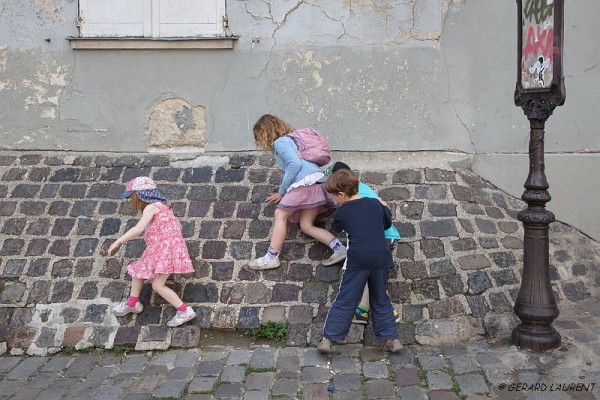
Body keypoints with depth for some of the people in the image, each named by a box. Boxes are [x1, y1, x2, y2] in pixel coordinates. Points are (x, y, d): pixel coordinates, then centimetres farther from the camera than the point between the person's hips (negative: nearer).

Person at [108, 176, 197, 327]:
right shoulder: (162, 206, 17)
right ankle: (132, 303, 37)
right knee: (138, 269, 19)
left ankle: (184, 311, -8)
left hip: (165, 248, -10)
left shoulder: (151, 207, -12)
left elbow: (138, 229, -23)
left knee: (157, 284, -11)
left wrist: (117, 242, -20)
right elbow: (178, 225, 20)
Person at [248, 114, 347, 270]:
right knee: (306, 225, 5)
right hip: (316, 183, 10)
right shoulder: (289, 140, 30)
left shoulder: (280, 142, -1)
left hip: (306, 181, -10)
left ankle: (271, 257, -8)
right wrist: (282, 191, 17)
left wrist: (282, 190, -8)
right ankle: (338, 248, -5)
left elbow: (295, 164, -15)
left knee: (280, 214, -6)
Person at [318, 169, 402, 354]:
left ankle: (328, 338, 3)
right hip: (382, 258, 3)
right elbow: (388, 223, 26)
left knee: (345, 300, 3)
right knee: (381, 300, 18)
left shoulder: (341, 213, 4)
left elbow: (335, 228, 24)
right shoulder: (376, 204, 11)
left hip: (358, 261, -3)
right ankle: (391, 338, 17)